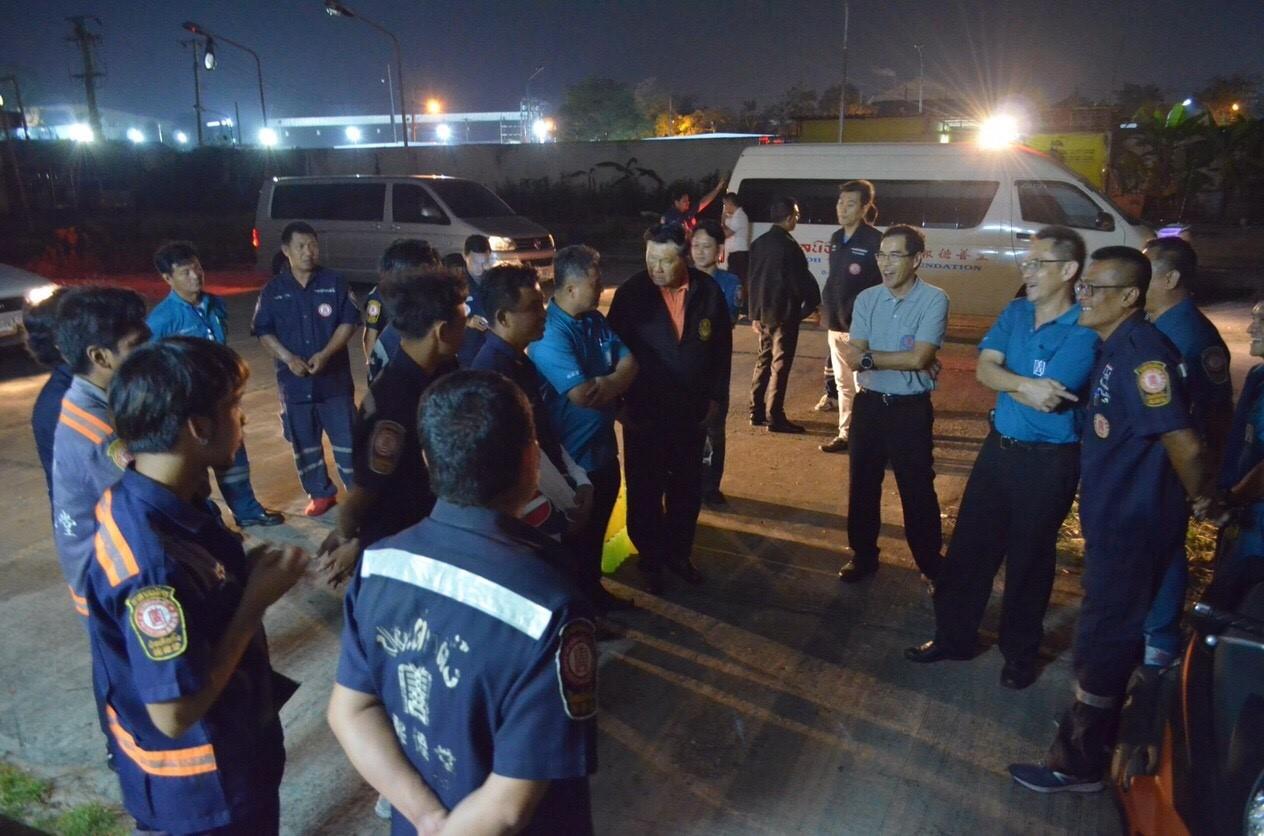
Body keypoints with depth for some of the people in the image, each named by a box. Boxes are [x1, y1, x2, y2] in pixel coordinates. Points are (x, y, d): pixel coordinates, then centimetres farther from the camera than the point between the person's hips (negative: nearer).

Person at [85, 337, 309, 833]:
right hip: (202, 789, -8)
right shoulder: (153, 557, -36)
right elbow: (174, 712, -30)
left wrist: (248, 573, -7)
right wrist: (257, 601, -26)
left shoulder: (144, 499, -7)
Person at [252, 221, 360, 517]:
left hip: (335, 376, -2)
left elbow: (348, 322, -4)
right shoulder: (273, 289, 1)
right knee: (304, 442, 10)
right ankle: (320, 493, 25)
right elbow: (263, 332, 2)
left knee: (346, 437, 2)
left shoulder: (334, 283, -2)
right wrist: (288, 358, -13)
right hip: (293, 379, 2)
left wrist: (325, 354, -15)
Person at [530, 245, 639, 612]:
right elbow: (582, 395, -30)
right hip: (572, 457, -8)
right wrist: (614, 385, -9)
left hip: (603, 447, 8)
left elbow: (630, 364, 2)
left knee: (597, 529, 24)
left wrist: (603, 385, -19)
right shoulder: (549, 333, -24)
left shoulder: (596, 320, 4)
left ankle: (594, 589, 43)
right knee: (575, 536, 11)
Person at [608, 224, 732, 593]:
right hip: (644, 410, -2)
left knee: (687, 489, 16)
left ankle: (678, 553, 36)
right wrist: (620, 402, -8)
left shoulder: (708, 290, -6)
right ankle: (650, 560, 29)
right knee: (645, 490, 10)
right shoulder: (631, 293, -12)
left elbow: (722, 346, 4)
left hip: (692, 410, 3)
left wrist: (716, 396, 4)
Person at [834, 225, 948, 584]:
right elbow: (854, 359, -8)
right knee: (862, 485, 15)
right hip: (869, 404, 4)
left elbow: (919, 358, -21)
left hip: (911, 408, -4)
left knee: (917, 490, 7)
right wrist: (906, 362, -22)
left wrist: (868, 357, -13)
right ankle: (863, 555, 32)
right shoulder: (866, 299, -1)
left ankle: (932, 565, 25)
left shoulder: (934, 300, -12)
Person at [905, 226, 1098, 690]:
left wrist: (1005, 381, -9)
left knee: (1029, 559, 9)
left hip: (1047, 461, -6)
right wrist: (1026, 384, -22)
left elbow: (1049, 400, -24)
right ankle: (953, 635, 29)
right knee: (969, 545, 12)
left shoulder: (1083, 331, -17)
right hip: (999, 447, 6)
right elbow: (984, 369, -6)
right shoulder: (1015, 312, 4)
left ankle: (1020, 653, 30)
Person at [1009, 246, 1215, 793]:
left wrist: (1198, 496, -11)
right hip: (1115, 520, 10)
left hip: (1132, 527, -10)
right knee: (1110, 636, 23)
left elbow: (1183, 442, -27)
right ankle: (1093, 745, 43)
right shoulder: (1114, 346, 8)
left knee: (1104, 643, 3)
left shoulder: (1141, 350, -23)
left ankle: (1078, 766, 18)